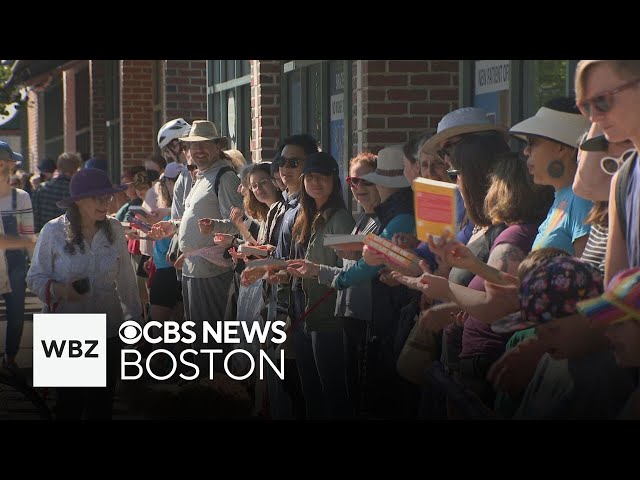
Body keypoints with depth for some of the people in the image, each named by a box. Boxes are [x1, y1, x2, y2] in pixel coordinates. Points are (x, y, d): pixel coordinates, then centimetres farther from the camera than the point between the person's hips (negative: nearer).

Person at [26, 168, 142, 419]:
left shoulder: (114, 229, 0)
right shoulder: (53, 231, -9)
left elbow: (125, 278, 8)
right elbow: (34, 277, -4)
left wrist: (135, 317, 11)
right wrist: (59, 289, -23)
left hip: (108, 331, 3)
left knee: (102, 402, 10)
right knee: (70, 402, 5)